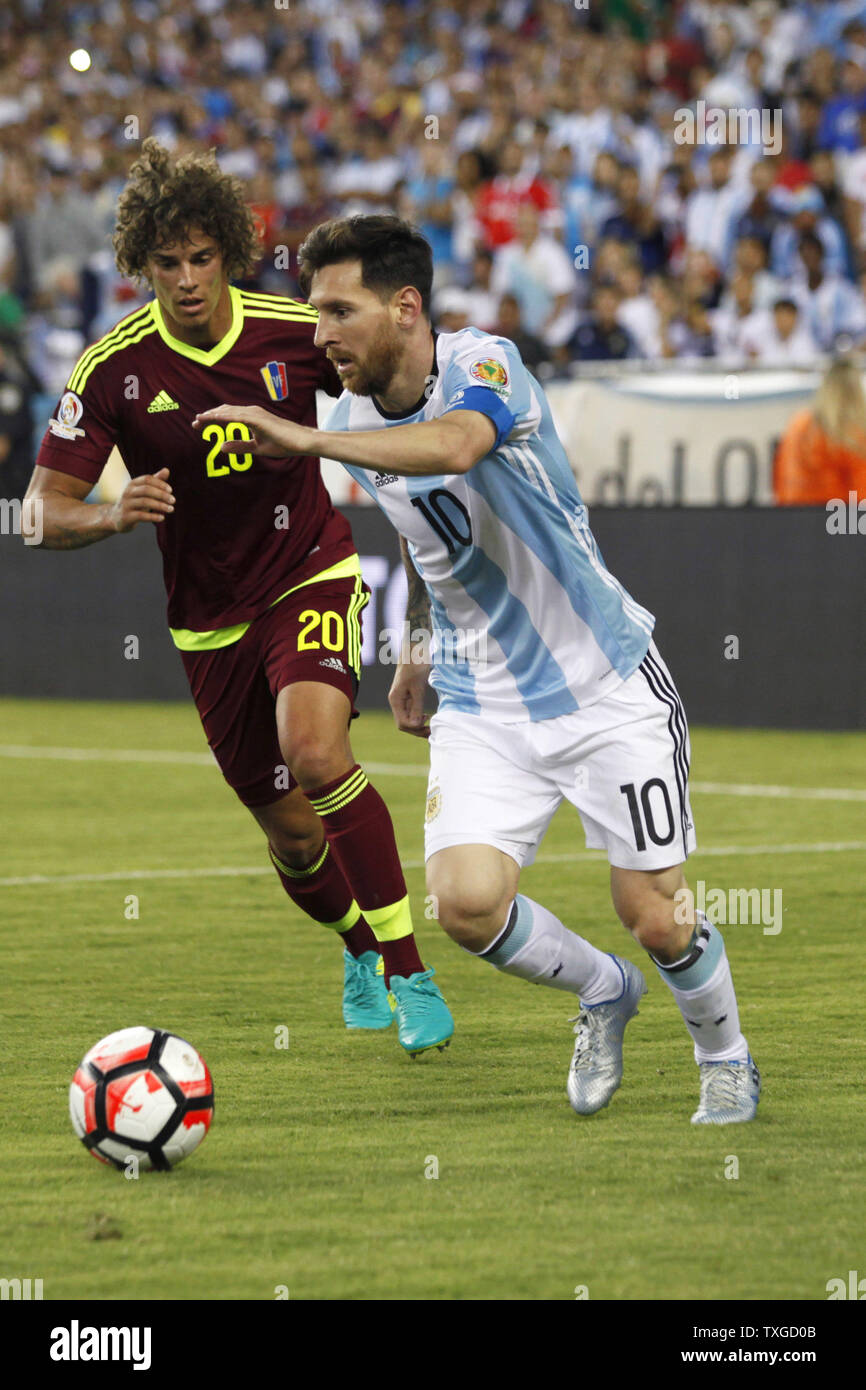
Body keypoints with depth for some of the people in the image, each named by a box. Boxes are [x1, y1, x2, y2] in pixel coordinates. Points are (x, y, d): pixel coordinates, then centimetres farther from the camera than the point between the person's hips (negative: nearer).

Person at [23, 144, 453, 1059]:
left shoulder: (297, 333, -12)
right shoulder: (115, 368, -15)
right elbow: (47, 511, -16)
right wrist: (116, 514, -36)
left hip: (313, 578, -2)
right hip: (210, 618, 2)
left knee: (316, 756, -28)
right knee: (290, 830, 7)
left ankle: (406, 972, -17)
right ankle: (360, 949, 40)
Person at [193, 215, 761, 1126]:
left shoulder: (482, 364, -19)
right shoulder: (353, 423, 1)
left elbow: (455, 444, -44)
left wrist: (304, 439, -49)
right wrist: (420, 649, 23)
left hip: (605, 686, -5)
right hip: (483, 704, 5)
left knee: (654, 916, -4)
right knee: (465, 901, -15)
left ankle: (725, 1057, 28)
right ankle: (604, 994, 16)